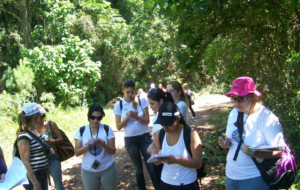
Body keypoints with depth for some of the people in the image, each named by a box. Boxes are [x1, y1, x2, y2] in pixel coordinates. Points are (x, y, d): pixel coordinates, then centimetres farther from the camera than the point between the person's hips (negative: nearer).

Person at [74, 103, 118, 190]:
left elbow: (113, 151, -6)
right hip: (88, 171, 1)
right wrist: (87, 145, -24)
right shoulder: (81, 131, -5)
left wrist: (103, 145, -25)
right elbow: (77, 153, -7)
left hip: (108, 169, -1)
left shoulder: (107, 129, -7)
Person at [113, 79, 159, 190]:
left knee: (151, 166, 0)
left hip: (144, 137, -1)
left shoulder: (142, 101, -6)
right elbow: (118, 127, -4)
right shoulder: (119, 105, -4)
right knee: (138, 168, 12)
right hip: (130, 140, 1)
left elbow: (147, 121, -6)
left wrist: (136, 117, -25)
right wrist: (127, 117, -21)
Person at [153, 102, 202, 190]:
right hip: (165, 182, 4)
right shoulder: (159, 134, -4)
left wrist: (175, 160, -28)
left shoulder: (191, 134, -17)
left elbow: (198, 163, -17)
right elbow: (157, 162, 5)